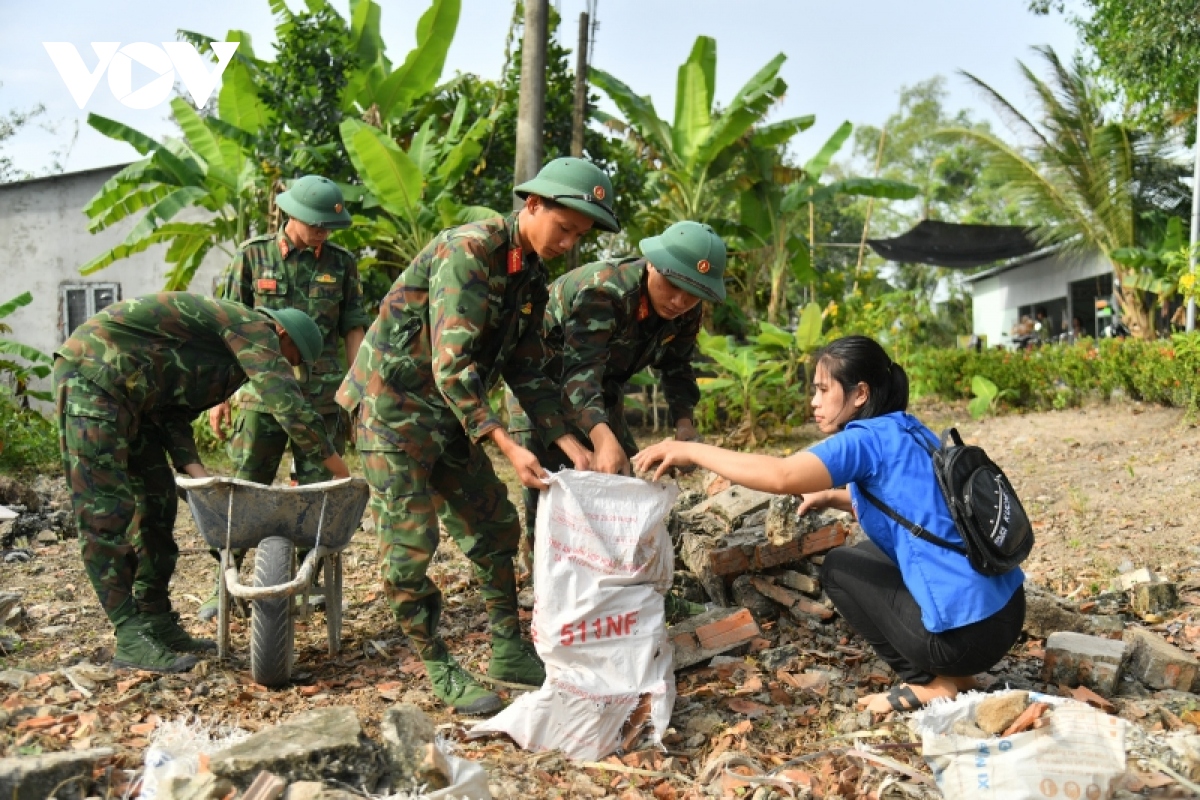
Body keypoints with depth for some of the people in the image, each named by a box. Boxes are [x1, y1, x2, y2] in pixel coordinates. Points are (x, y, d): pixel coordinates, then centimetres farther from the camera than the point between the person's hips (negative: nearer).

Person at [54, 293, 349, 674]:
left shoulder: (229, 348, 19)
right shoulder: (255, 328, -9)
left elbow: (174, 413, 11)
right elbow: (291, 406, -18)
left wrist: (194, 469, -3)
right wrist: (340, 471, -12)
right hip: (95, 374, -11)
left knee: (157, 502, 10)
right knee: (106, 513, -9)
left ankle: (158, 625, 17)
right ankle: (132, 641, -7)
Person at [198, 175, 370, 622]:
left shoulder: (341, 263, 8)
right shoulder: (253, 257, 4)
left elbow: (353, 330, 9)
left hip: (323, 397, 1)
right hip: (261, 393, -1)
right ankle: (224, 586, 14)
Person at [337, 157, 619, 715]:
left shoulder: (532, 277, 4)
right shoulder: (469, 250, -23)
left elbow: (526, 371, 7)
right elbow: (451, 364, -30)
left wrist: (568, 442, -4)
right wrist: (507, 446, -35)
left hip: (451, 413, 9)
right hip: (394, 402, -9)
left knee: (494, 527, 10)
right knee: (410, 543, -6)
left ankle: (508, 651, 22)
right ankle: (440, 671, 8)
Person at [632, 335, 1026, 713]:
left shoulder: (871, 438, -13)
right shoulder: (908, 434, 14)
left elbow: (781, 476, -27)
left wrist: (690, 450, -19)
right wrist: (835, 497, 17)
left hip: (966, 628, -9)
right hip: (1004, 608, 9)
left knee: (840, 568, 8)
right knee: (867, 556, 23)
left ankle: (932, 684, 5)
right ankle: (950, 672, 16)